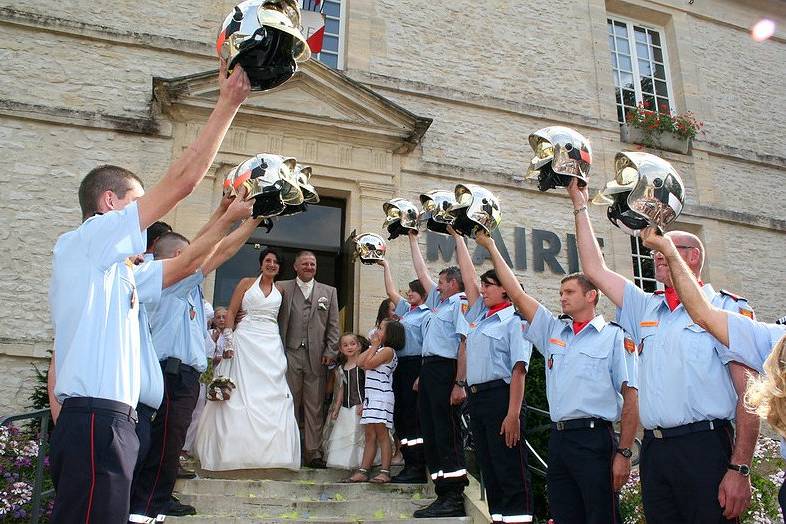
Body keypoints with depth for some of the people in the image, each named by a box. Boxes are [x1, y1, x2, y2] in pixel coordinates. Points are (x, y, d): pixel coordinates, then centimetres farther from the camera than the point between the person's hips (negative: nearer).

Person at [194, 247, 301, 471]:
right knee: (241, 393, -4)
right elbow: (231, 312, 2)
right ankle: (238, 448, 4)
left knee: (270, 396, -2)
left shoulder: (281, 290, 14)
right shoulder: (246, 283, 7)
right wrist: (228, 340, -7)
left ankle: (267, 451, 5)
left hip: (271, 345, 2)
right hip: (245, 341, -2)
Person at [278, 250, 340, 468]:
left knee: (315, 407, 3)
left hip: (317, 356, 1)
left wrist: (330, 351, 1)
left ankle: (313, 453, 8)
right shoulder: (283, 288, 9)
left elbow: (333, 325, 10)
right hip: (290, 354, -1)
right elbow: (275, 319, 4)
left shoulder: (329, 292, 14)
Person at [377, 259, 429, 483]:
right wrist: (386, 266, 31)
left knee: (412, 416, -8)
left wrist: (420, 376, -21)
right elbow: (391, 291, 29)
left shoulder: (426, 315, -6)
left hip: (416, 365, -9)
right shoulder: (406, 309, 18)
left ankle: (417, 468, -3)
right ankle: (410, 464, 15)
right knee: (400, 416, 8)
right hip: (400, 365, 9)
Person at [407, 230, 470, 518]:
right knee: (430, 432, 9)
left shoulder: (459, 303, -5)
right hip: (428, 369, 10)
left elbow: (465, 343, -15)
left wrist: (460, 383, -23)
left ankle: (455, 498, -4)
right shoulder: (437, 300, 21)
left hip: (446, 370, -10)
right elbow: (422, 273, 32)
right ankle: (443, 492, 14)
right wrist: (413, 240, 36)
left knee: (447, 433, -9)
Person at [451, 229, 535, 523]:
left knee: (510, 469, -5)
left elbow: (518, 369, -14)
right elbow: (468, 276, 18)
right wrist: (458, 237, 19)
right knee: (488, 468, 12)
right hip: (476, 396, 8)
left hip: (500, 395, -8)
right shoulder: (480, 315, 15)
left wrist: (513, 413, -22)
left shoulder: (514, 321, -7)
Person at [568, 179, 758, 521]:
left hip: (704, 447, -5)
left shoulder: (726, 309, 0)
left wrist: (739, 469, -14)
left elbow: (748, 394, -7)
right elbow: (595, 269, 15)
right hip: (653, 449, 5)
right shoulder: (647, 308, 16)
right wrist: (580, 205, 15)